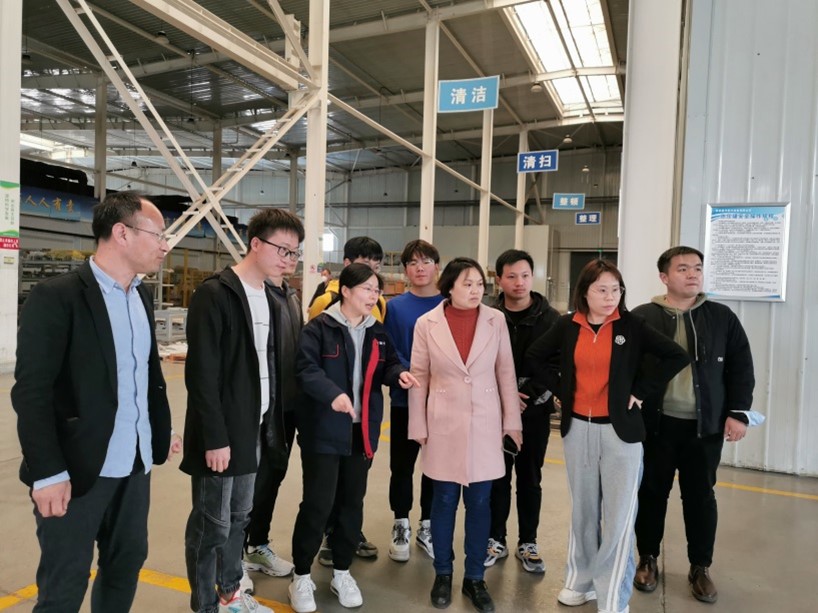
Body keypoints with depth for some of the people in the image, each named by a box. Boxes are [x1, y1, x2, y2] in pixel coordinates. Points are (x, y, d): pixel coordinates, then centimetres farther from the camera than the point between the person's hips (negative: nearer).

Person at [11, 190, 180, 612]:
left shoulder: (143, 296, 7)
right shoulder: (55, 297, -14)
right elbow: (31, 392, -15)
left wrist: (162, 430, 15)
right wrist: (48, 472, -16)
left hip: (135, 465, 6)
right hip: (77, 470, -6)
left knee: (127, 564, 19)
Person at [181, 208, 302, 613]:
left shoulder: (271, 300, 10)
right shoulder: (214, 294, -15)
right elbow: (201, 373, -18)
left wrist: (272, 423, 8)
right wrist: (215, 437, -19)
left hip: (254, 430, 8)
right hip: (222, 434, -8)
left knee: (239, 517, 19)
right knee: (212, 524, 5)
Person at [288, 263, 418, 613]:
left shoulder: (377, 332, 10)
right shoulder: (319, 328, -10)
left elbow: (387, 364, 16)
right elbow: (306, 369, -18)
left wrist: (398, 374, -7)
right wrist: (332, 393, -34)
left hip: (363, 430, 6)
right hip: (323, 430, -6)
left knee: (352, 503, 15)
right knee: (317, 504, 0)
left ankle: (342, 572, 32)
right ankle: (302, 575, 21)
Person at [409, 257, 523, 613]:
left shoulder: (496, 320, -2)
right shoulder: (427, 324, -5)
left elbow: (506, 372, 2)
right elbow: (419, 377, -1)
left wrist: (512, 421, 2)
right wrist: (418, 427, 0)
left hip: (485, 425, 1)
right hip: (444, 426, -1)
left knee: (480, 503, 9)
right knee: (444, 501, 11)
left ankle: (474, 578, 27)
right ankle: (443, 575, 29)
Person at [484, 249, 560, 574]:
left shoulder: (550, 317, -3)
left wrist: (528, 392, -14)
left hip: (536, 410, 0)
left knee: (530, 478, 12)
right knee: (497, 477, 11)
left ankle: (527, 543, 27)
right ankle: (496, 539, 28)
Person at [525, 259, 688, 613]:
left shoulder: (631, 326, -6)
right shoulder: (567, 326, 1)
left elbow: (677, 357, -8)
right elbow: (534, 357, 12)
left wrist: (640, 390, -9)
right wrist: (560, 389, 3)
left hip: (619, 429, -2)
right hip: (578, 427, 3)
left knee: (618, 515, 1)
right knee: (583, 508, 15)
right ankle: (581, 580, 31)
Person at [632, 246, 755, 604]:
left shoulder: (722, 317, 3)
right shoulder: (642, 318, -3)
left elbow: (741, 368, 5)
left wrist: (738, 412, -3)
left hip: (706, 425, 2)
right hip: (655, 423, -1)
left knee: (701, 496, 12)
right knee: (652, 493, 11)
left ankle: (700, 567, 29)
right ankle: (648, 559, 29)